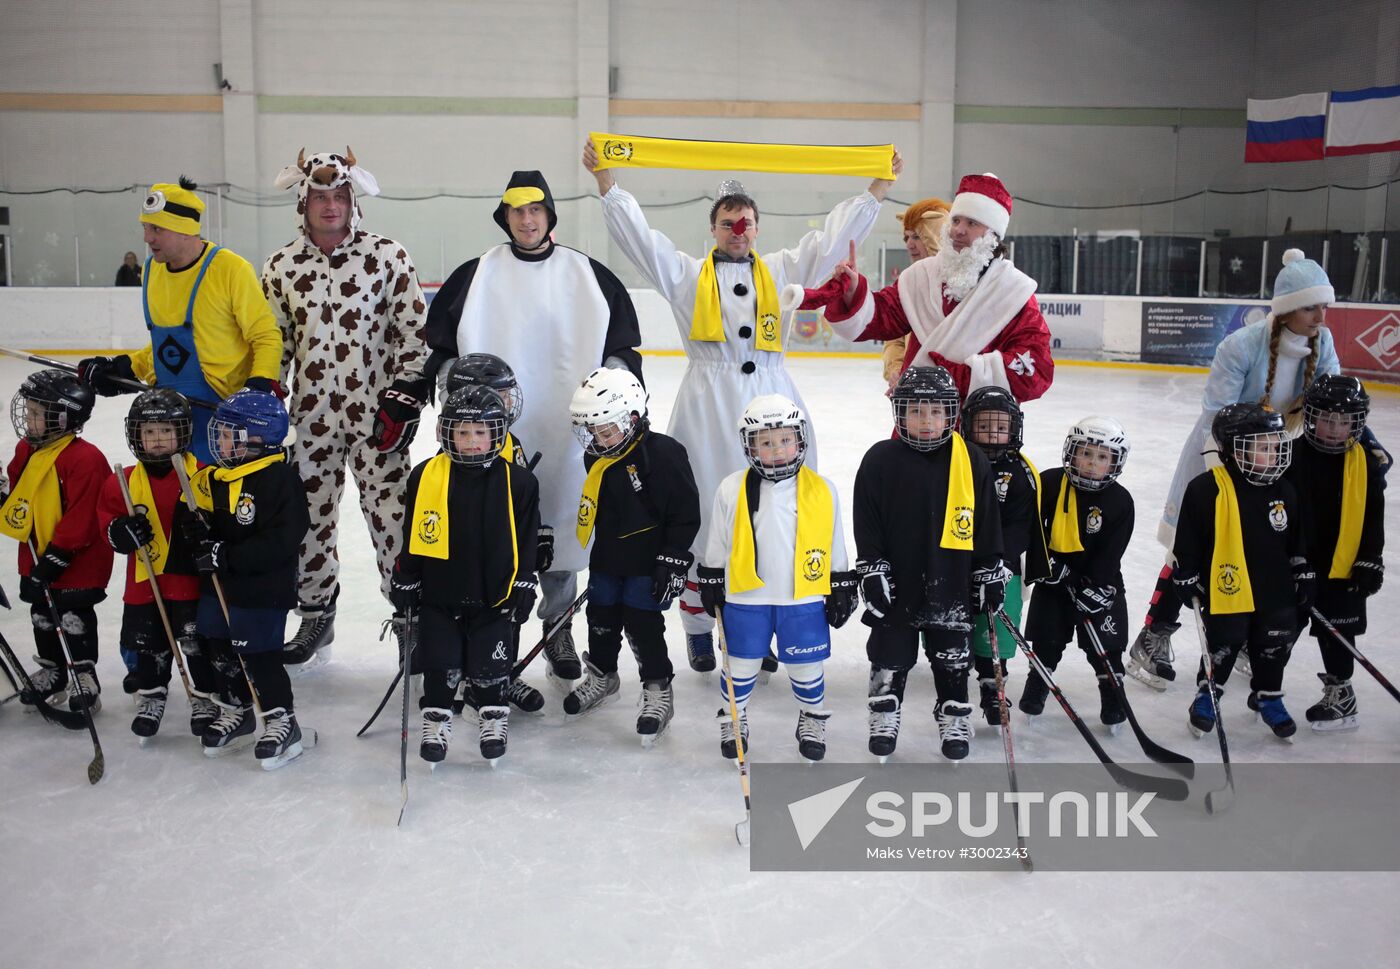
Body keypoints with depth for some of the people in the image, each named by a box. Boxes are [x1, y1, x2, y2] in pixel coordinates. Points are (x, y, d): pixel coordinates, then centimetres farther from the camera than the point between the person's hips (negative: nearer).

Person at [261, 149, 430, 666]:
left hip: (377, 415, -3)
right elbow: (274, 342, 13)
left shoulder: (387, 256, -2)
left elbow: (416, 330, -3)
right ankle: (315, 615, 27)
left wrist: (406, 396, -9)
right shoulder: (281, 267, 7)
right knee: (310, 516, 11)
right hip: (311, 416, 3)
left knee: (392, 515, -4)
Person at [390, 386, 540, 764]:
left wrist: (523, 585, -2)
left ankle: (493, 716, 31)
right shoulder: (425, 477, -6)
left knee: (489, 665, 10)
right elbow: (411, 536, 2)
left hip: (494, 595, 0)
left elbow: (527, 541, -1)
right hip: (439, 594, 1)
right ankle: (436, 719, 27)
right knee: (439, 662, 9)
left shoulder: (517, 481, -7)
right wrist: (405, 581, 4)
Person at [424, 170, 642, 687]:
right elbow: (442, 347, 10)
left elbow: (622, 347, 11)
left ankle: (558, 630, 24)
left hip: (566, 432, 1)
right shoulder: (475, 276, 4)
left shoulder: (588, 275, 7)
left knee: (560, 528, 8)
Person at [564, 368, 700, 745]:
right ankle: (602, 676, 38)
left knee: (643, 624, -4)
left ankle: (658, 691, 11)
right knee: (601, 619, 16)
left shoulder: (663, 453, -20)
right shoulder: (596, 459, 2)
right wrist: (597, 554, 19)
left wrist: (674, 559, -18)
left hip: (648, 563, -7)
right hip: (606, 558, 7)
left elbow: (686, 512, -17)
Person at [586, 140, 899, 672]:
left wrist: (880, 184, 12)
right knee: (702, 512, 0)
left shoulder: (781, 271, 17)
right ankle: (698, 626, 13)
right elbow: (637, 232, 5)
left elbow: (834, 235, 15)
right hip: (706, 405, -2)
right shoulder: (687, 273, 12)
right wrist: (605, 176, -2)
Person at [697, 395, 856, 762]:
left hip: (804, 598, 0)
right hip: (745, 598, 0)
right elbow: (717, 546, 6)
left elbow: (836, 548, 4)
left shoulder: (822, 490, -4)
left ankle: (813, 721, 35)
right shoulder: (732, 490, -5)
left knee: (807, 668, 12)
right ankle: (733, 720, 36)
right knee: (741, 666, 14)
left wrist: (841, 590, 5)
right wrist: (711, 583, 8)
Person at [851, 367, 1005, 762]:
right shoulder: (881, 460, -8)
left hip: (951, 585, 1)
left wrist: (991, 574, 2)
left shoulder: (971, 461, -6)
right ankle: (884, 715, 32)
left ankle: (954, 719, 32)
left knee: (952, 658, 14)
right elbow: (866, 524, -5)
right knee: (890, 656, 14)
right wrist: (872, 570, -8)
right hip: (896, 583, 0)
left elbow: (987, 525, 1)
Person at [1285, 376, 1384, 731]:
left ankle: (1340, 695, 23)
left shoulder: (1366, 463, -6)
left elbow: (1373, 517, -2)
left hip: (1342, 568, -1)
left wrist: (1370, 561, -5)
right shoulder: (1293, 456, -8)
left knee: (1335, 634, 8)